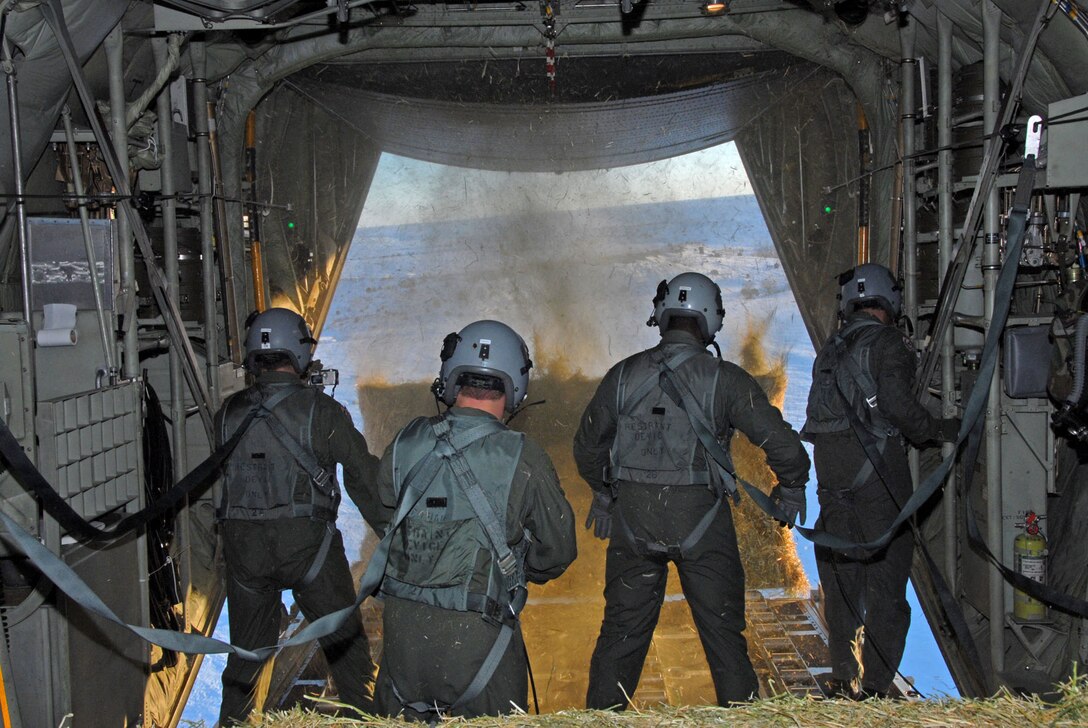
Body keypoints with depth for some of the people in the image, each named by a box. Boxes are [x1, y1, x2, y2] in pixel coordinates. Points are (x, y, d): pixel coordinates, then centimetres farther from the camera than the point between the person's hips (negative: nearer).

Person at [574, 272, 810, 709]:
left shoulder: (624, 375, 1)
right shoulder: (724, 379, -8)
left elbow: (587, 446, 12)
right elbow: (782, 443, -10)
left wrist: (603, 494, 29)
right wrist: (792, 488, 9)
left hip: (632, 520, 2)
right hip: (700, 518, -2)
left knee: (621, 631, 13)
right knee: (723, 633, 10)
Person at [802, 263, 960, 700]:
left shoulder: (831, 348, 14)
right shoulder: (888, 343, -6)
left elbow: (820, 411, 11)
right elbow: (895, 402, -18)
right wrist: (938, 430, -4)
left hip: (831, 472, 7)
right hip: (877, 467, -6)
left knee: (841, 578, 12)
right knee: (886, 578, -1)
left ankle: (843, 680, 19)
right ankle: (874, 685, -1)